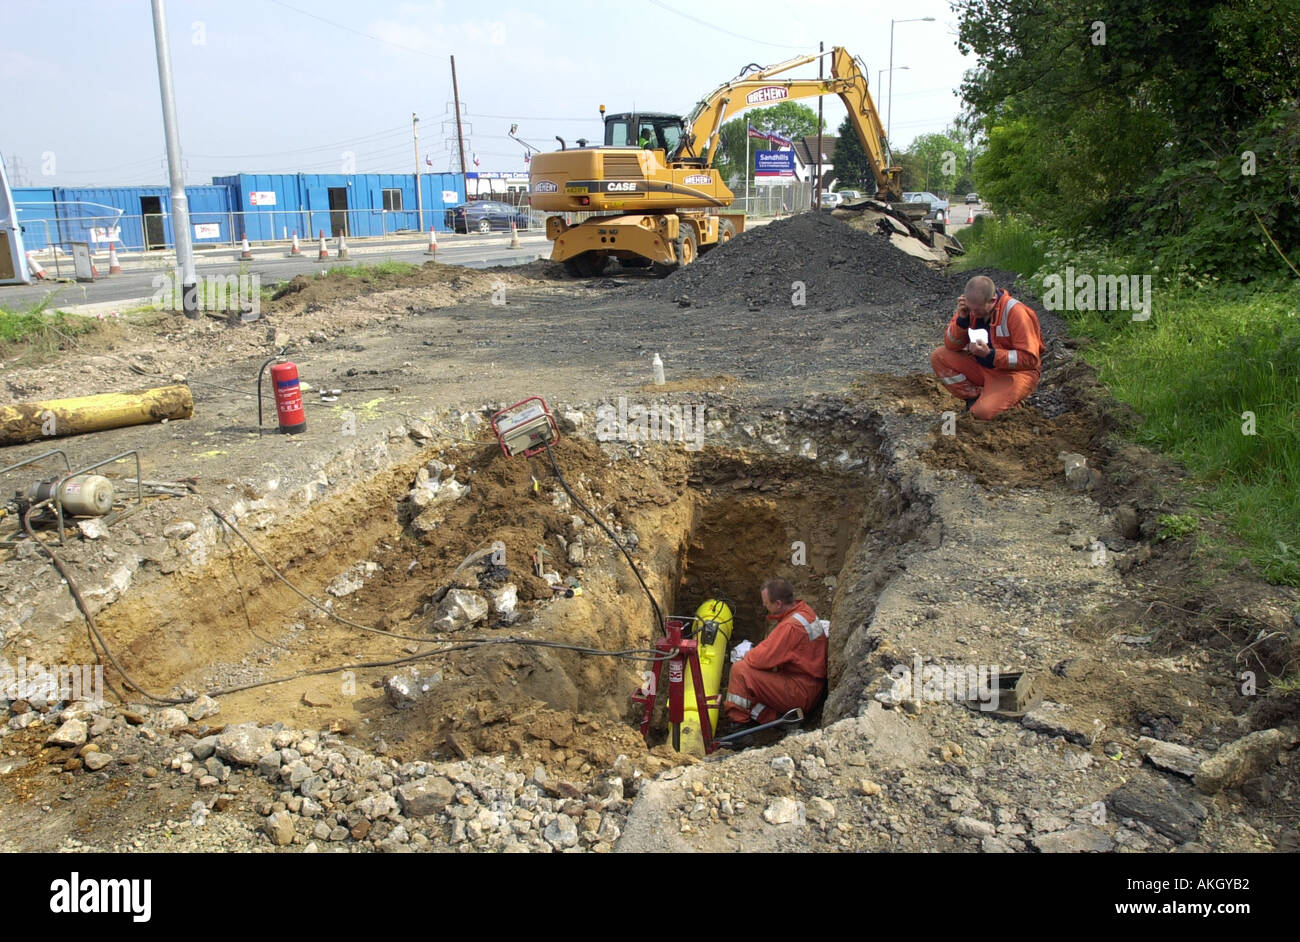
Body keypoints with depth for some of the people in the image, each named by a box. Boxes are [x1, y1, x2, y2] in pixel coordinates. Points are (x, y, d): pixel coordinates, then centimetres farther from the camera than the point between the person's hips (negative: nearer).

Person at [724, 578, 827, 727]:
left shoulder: (791, 626, -26)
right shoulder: (804, 609, 4)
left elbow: (761, 659, -24)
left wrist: (747, 656, -2)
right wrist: (756, 652, 7)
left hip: (802, 694, -10)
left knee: (740, 669, -13)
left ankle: (737, 720, 3)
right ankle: (769, 715, 1)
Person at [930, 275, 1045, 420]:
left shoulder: (1016, 312, -24)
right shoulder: (972, 306, -8)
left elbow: (1030, 359, -23)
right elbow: (951, 345, -5)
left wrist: (990, 355, -32)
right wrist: (962, 318, -22)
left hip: (1015, 371, -6)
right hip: (982, 366, 6)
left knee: (984, 411, -30)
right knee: (938, 357, -12)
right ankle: (975, 397, -4)